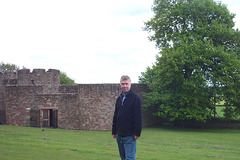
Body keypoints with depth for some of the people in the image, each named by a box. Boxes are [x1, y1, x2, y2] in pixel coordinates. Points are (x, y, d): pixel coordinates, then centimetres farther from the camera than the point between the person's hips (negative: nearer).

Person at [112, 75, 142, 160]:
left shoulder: (135, 98, -6)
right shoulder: (119, 99, 14)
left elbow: (138, 117, -11)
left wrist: (137, 133, -16)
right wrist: (114, 131, 15)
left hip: (130, 135, -7)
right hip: (119, 135, 7)